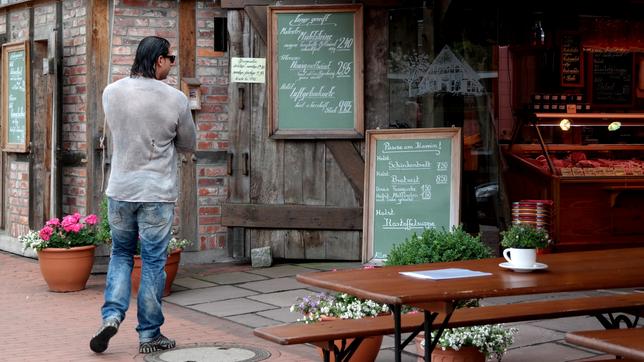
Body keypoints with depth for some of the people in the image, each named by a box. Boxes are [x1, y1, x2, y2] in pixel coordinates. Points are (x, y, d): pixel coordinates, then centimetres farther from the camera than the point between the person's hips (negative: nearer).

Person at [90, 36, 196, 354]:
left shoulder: (111, 92, -1)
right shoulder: (176, 100, -9)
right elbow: (189, 145, 5)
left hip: (120, 189, 3)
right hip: (157, 192, -3)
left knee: (121, 254, 20)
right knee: (153, 263, 6)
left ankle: (112, 314, 3)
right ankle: (149, 335, 13)